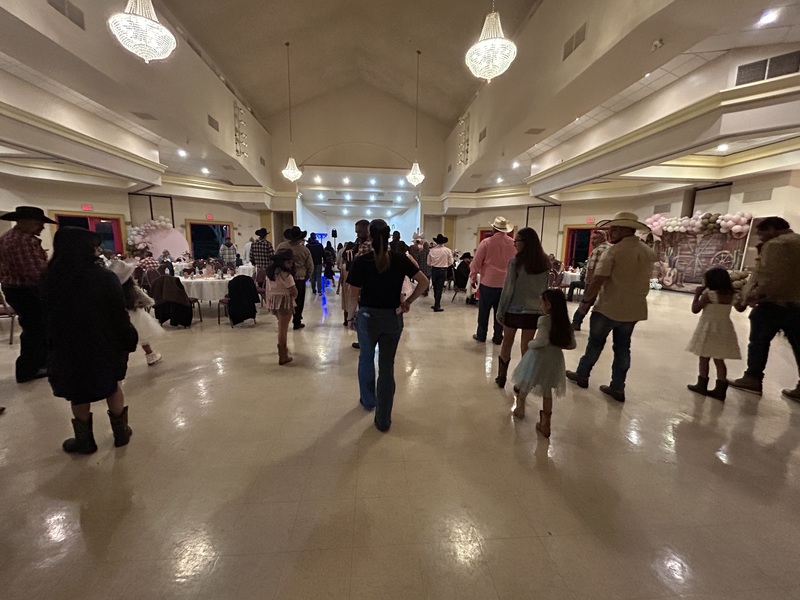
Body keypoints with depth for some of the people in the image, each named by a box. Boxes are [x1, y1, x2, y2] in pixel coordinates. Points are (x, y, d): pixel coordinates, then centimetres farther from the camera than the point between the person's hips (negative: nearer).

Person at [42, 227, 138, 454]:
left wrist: (55, 343, 18)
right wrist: (129, 340, -3)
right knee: (112, 386, 16)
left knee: (79, 392, 16)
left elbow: (48, 316, 6)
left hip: (68, 346, 2)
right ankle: (121, 432, 26)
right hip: (104, 344, -2)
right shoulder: (104, 277, -18)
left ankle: (85, 440, 27)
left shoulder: (50, 278, -6)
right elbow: (119, 314, -14)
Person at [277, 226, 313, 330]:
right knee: (298, 301, 10)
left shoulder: (281, 246, -4)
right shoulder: (304, 249, -3)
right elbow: (310, 267, 0)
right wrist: (306, 277, 15)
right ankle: (297, 323, 15)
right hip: (300, 279, -1)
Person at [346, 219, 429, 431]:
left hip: (368, 317, -1)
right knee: (387, 366, 9)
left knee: (366, 359, 23)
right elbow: (424, 282, -4)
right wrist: (409, 301, 3)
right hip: (393, 318, 1)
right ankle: (383, 419, 17)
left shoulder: (361, 261, -11)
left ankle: (368, 401, 43)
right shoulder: (400, 259, -4)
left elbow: (353, 296, -10)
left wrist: (350, 316, 5)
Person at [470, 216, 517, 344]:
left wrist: (473, 276, 7)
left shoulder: (487, 242, -9)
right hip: (506, 283, 3)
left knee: (484, 310, 10)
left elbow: (476, 262, -6)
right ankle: (498, 337, 16)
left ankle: (481, 335, 18)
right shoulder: (513, 244, -1)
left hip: (488, 282, -2)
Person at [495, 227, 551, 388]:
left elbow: (508, 289, -12)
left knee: (507, 342, 15)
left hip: (514, 310, -3)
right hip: (534, 311, 3)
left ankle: (501, 377, 25)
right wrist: (542, 308, 16)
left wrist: (500, 310, -4)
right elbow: (545, 289, 6)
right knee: (526, 347, 11)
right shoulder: (544, 263, 0)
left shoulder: (515, 262, -14)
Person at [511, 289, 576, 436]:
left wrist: (530, 343, -9)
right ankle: (545, 424, 21)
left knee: (524, 385, 21)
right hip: (555, 359, 5)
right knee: (547, 391, 18)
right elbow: (572, 345, 7)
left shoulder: (544, 319, -16)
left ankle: (520, 407, 42)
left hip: (539, 358, -5)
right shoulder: (566, 322, 3)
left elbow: (542, 341, -26)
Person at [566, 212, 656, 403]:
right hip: (634, 309, 6)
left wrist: (586, 300, -7)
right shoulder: (649, 253, 6)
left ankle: (582, 376, 26)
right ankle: (617, 388, 18)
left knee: (595, 343, 10)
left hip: (608, 307, -5)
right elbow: (639, 279, 14)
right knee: (622, 348, 13)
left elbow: (598, 280, -18)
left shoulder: (615, 250, -16)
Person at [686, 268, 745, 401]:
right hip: (724, 330, 6)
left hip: (709, 330, -6)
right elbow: (741, 308, 19)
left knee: (704, 359, 6)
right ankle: (720, 389, 11)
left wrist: (697, 294, -6)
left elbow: (695, 309, -13)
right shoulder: (732, 296, 4)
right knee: (719, 360, 10)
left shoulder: (708, 295, -16)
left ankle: (702, 385, 14)